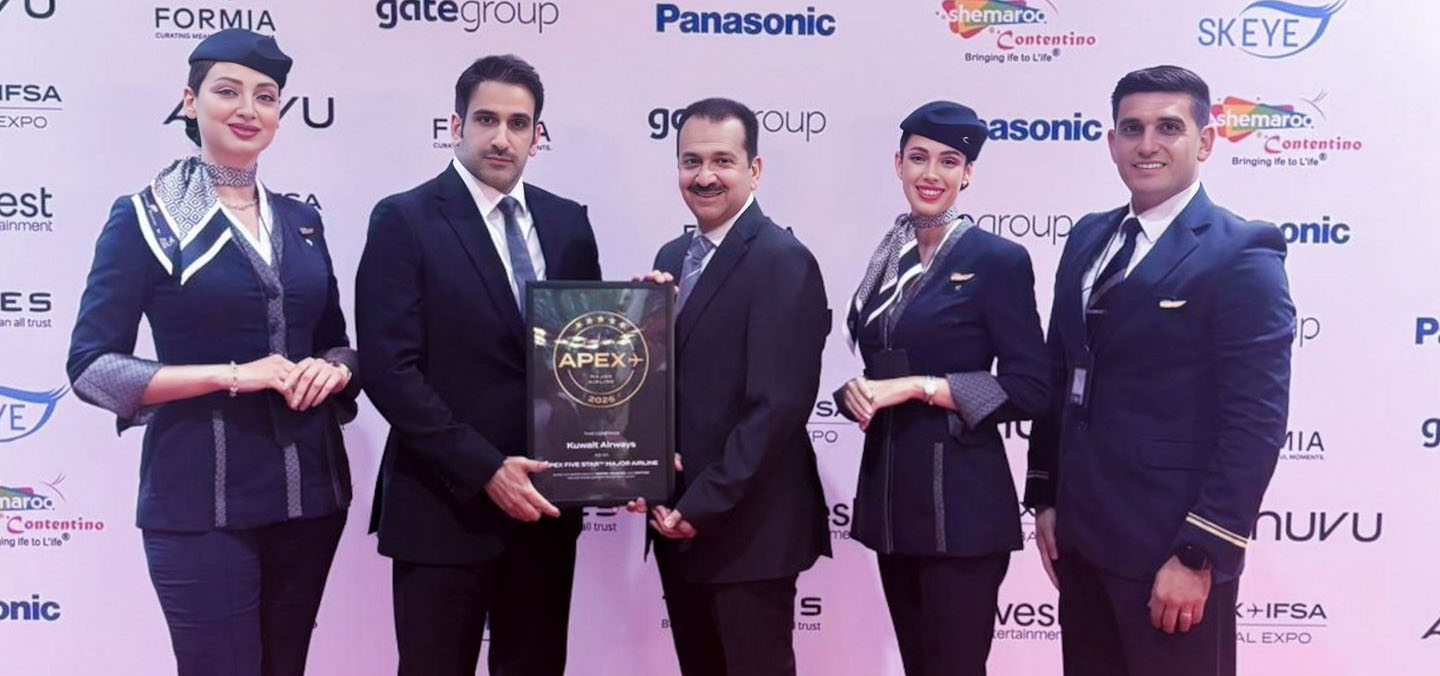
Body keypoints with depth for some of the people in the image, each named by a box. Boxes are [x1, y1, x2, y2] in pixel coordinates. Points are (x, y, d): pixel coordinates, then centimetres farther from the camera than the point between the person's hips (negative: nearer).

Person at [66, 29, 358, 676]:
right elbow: (92, 367, -9)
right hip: (201, 499, -5)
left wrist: (332, 369, -7)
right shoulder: (144, 217, -4)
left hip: (309, 489, 5)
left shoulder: (300, 220, 11)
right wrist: (232, 374, -19)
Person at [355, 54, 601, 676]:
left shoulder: (568, 223, 8)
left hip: (545, 504, 5)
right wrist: (484, 470, -18)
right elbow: (390, 369, -14)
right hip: (445, 507, -4)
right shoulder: (405, 221, -7)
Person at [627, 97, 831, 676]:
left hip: (748, 528, -7)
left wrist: (704, 506, -18)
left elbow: (776, 406, -20)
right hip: (677, 524, 7)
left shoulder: (784, 262, -13)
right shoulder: (673, 256, 12)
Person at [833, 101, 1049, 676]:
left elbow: (1029, 389, -13)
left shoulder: (998, 259, -8)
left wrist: (915, 386, -17)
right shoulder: (886, 258, 11)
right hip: (888, 491, 6)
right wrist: (855, 390, -4)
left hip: (960, 502, -6)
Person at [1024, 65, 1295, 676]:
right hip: (1081, 536, 6)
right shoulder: (1088, 237, 10)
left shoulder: (1242, 253, -10)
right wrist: (1045, 496, 12)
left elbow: (1256, 420, -16)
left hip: (1170, 549, -6)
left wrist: (1200, 555, -17)